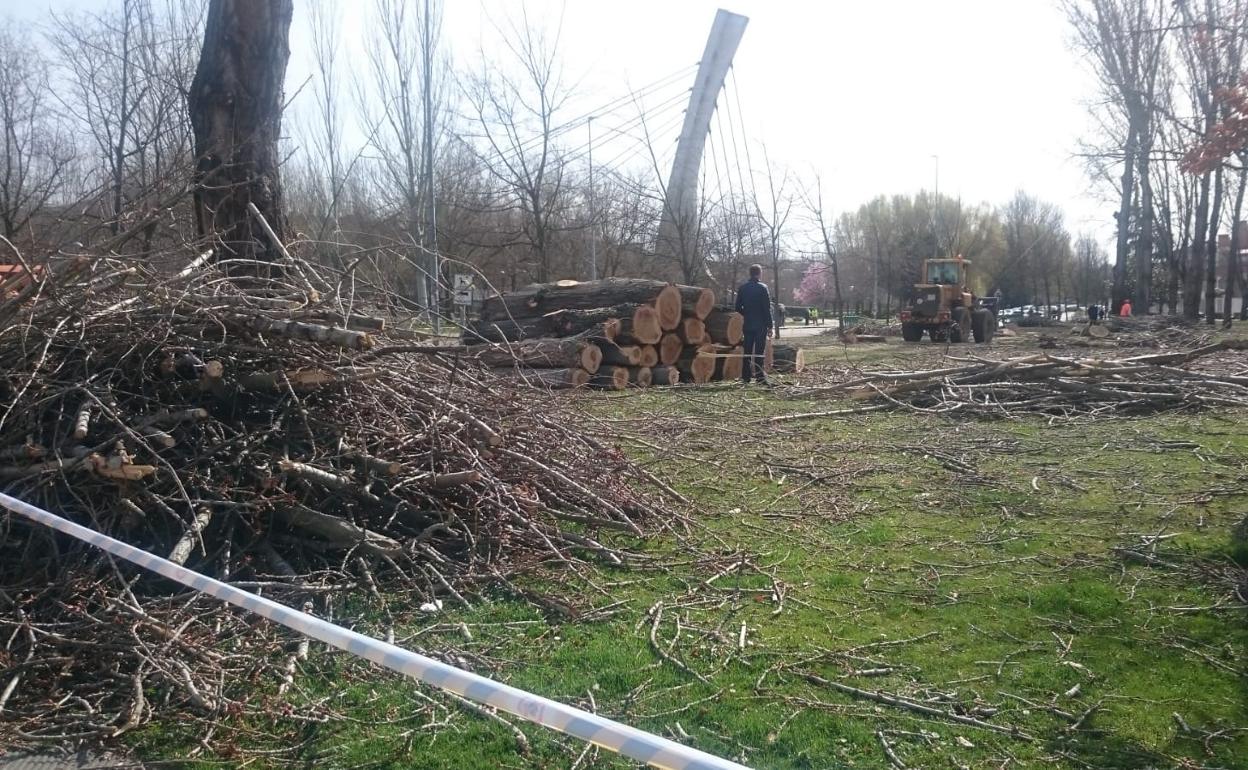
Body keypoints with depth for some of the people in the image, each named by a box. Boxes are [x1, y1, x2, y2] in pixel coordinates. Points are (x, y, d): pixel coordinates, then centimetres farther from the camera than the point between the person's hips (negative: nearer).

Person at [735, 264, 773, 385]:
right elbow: (767, 308, -10)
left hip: (747, 325, 4)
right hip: (760, 325, -4)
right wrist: (769, 326, -6)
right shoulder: (762, 288, -9)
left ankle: (745, 377, 10)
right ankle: (760, 376, -4)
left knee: (747, 351, 9)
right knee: (759, 351, -3)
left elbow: (738, 308, 7)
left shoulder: (742, 288, 5)